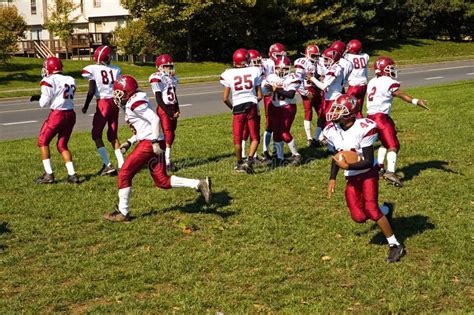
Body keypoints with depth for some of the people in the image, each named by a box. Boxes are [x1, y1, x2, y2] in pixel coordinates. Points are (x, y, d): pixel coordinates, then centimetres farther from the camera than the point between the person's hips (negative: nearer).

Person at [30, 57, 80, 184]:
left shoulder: (49, 81, -9)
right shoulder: (70, 80, 11)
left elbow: (44, 103, -8)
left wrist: (39, 97, 15)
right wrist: (39, 98, 20)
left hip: (57, 114, -6)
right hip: (71, 114, 6)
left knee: (43, 142, 12)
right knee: (62, 145, 18)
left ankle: (49, 174, 8)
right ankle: (72, 175, 8)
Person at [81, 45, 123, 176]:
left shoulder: (93, 69, -7)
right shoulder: (115, 70, 6)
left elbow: (91, 91, -8)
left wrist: (85, 106, 3)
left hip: (103, 103, -5)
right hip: (114, 102, 5)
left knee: (97, 135, 6)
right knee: (113, 135, 14)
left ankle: (108, 165, -2)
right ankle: (122, 164, 8)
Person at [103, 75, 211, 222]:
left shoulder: (135, 102, -12)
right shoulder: (132, 103, 18)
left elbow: (155, 119, -20)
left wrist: (155, 142, -22)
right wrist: (129, 142, 21)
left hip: (149, 143, -10)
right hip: (149, 143, 10)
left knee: (124, 175, -1)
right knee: (162, 181, 10)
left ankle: (122, 213, 7)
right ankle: (199, 184, 6)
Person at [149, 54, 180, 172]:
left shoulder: (173, 78, 15)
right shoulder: (157, 78, -10)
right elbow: (158, 99, -14)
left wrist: (177, 110, 5)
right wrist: (168, 112, -16)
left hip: (172, 109, 8)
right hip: (163, 109, -8)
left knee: (171, 134, 8)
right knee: (168, 135, -10)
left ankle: (166, 159, 16)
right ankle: (167, 162, -5)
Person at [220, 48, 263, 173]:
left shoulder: (229, 74, -3)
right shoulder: (255, 71, -2)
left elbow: (225, 98, -2)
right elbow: (259, 96, 1)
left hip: (238, 108, 0)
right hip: (252, 107, 0)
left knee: (237, 139, 14)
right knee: (255, 137, 14)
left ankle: (240, 164, 27)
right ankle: (249, 160, -3)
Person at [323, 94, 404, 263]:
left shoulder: (363, 128, -24)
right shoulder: (332, 131, -5)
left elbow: (368, 162, -21)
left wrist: (347, 166, -25)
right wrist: (332, 179, 6)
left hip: (368, 173, -6)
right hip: (351, 178, 6)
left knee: (370, 209, -17)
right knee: (359, 217, -3)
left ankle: (395, 245, -1)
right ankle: (385, 211, 29)